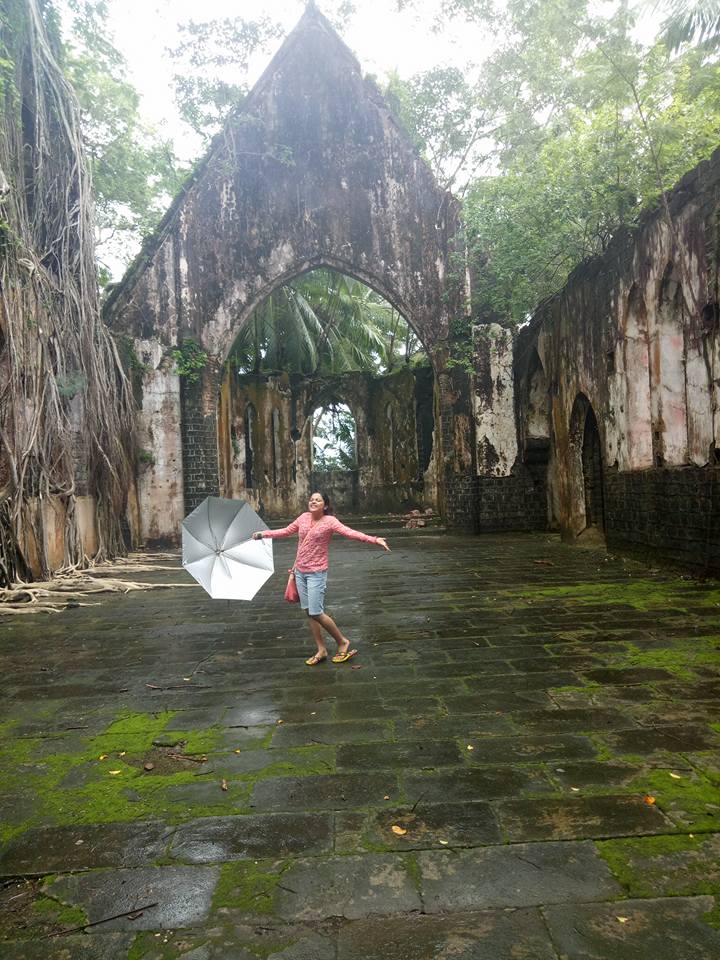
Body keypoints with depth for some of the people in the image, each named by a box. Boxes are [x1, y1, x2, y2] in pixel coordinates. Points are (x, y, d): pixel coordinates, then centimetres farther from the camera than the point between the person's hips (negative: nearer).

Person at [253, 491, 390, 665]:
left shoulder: (330, 521, -11)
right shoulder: (303, 517, 4)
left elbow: (350, 533, -23)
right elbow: (286, 531, 18)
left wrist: (374, 540, -35)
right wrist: (264, 533, 18)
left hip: (316, 573, -6)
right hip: (300, 571, 6)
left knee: (316, 613, -9)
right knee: (308, 612, 9)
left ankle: (343, 642, 12)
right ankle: (321, 650, 21)